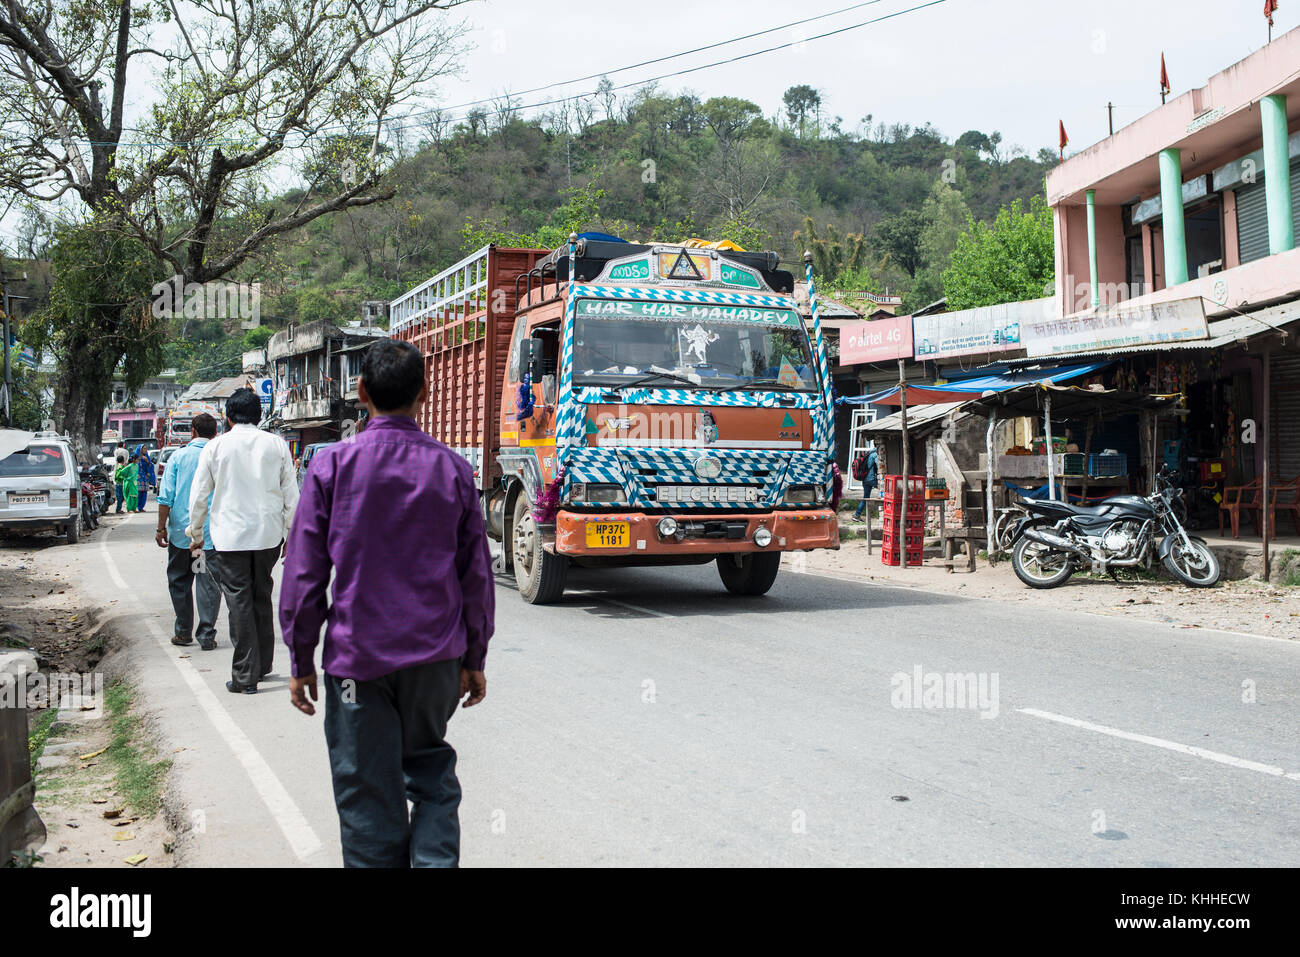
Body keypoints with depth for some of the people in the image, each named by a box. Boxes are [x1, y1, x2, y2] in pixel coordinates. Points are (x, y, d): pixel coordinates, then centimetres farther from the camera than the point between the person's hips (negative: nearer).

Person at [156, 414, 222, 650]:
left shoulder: (179, 456, -1)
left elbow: (166, 497, -3)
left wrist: (161, 528, 2)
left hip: (181, 530, 0)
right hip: (212, 532, 0)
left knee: (179, 581, 15)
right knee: (208, 584, 2)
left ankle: (183, 632, 20)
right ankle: (207, 635, 0)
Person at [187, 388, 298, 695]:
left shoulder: (215, 447, -2)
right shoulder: (276, 444, 2)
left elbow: (198, 496, 2)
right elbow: (291, 495, 4)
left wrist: (196, 534, 15)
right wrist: (291, 535, 12)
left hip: (230, 536, -2)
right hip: (269, 534, 3)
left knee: (239, 602, 0)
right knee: (262, 597, 17)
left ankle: (245, 677, 0)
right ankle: (263, 665, 27)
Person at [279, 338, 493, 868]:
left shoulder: (330, 465, -6)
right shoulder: (452, 468, 0)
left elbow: (303, 575, -5)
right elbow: (476, 574, 3)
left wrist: (302, 662, 5)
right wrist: (473, 658, 13)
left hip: (358, 655, -2)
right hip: (435, 656, 2)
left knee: (369, 795, 7)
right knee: (431, 771, 20)